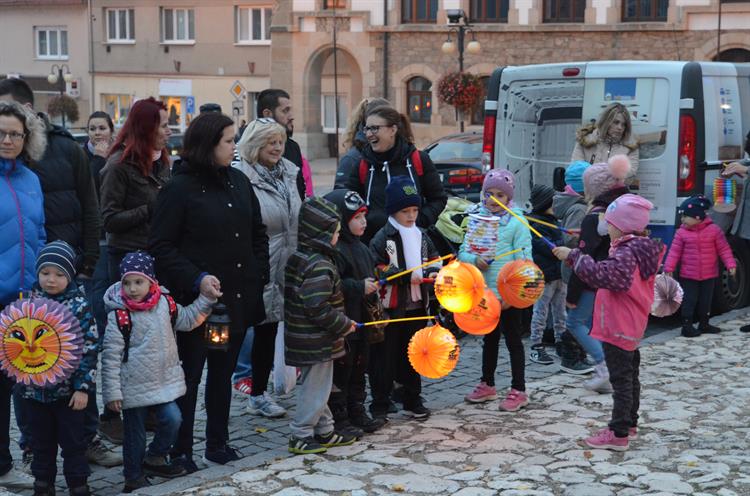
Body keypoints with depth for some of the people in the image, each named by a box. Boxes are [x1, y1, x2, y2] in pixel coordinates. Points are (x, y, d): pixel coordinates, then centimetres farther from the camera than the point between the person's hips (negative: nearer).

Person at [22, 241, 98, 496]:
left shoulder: (80, 305, -10)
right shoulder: (29, 302, 0)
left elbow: (89, 348, -10)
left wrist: (83, 386, -13)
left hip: (68, 389, -3)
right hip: (34, 387, 3)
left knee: (73, 441, 7)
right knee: (41, 441, 16)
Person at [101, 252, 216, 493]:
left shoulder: (165, 304, -2)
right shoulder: (118, 315, -16)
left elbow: (188, 319, 17)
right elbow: (111, 357, -14)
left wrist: (206, 298, 8)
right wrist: (112, 392, -14)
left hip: (164, 381, 4)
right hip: (133, 386, -4)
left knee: (172, 419, -6)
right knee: (135, 434, 7)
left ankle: (154, 458, 20)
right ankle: (134, 479, 26)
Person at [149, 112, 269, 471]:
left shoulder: (238, 181, 8)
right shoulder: (180, 187, -10)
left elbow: (258, 233, 17)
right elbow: (161, 246, -12)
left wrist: (259, 277, 8)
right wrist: (196, 279, -21)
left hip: (238, 298, 6)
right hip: (197, 299, -6)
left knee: (223, 372, 15)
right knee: (189, 374, 3)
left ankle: (218, 442, 26)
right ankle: (180, 450, 13)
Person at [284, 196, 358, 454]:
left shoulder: (297, 259, 7)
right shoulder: (319, 266, -23)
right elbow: (319, 309, -27)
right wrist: (344, 325, -13)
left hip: (303, 336, 10)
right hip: (317, 342, -10)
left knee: (317, 386, 19)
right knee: (315, 387, 1)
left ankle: (324, 431, 31)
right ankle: (300, 436, 9)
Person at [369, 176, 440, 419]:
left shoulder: (421, 235, 11)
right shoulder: (383, 237, -8)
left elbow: (434, 259, 19)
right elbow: (376, 269, -15)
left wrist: (431, 272, -4)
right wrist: (407, 276, -19)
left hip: (416, 305, 6)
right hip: (390, 307, -6)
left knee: (413, 354, 14)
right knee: (385, 356, 1)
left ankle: (413, 400, 25)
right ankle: (380, 404, 10)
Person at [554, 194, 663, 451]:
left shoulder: (626, 254, -23)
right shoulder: (639, 249, 9)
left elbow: (600, 274, -35)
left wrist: (573, 256, -28)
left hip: (618, 329, -11)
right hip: (631, 327, 11)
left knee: (621, 379, -6)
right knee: (629, 376, 20)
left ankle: (619, 434, -1)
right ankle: (629, 423, 34)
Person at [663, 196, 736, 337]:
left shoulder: (714, 230, -7)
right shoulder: (681, 232, -5)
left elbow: (724, 249, -3)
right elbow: (675, 251, -4)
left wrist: (730, 264, -10)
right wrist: (669, 268, -9)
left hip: (708, 275, 1)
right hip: (688, 276, -1)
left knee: (706, 300, 12)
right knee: (689, 300, 0)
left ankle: (704, 324, 26)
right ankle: (687, 326, 7)